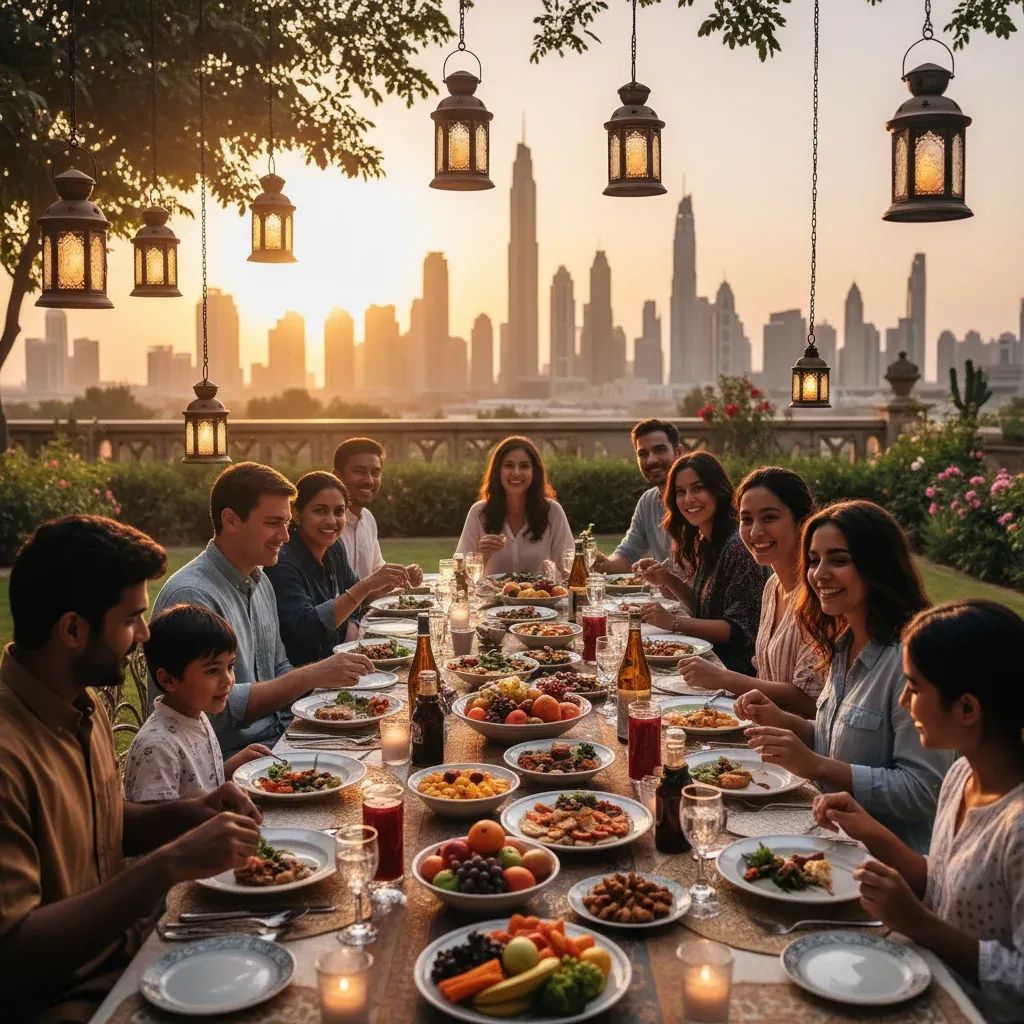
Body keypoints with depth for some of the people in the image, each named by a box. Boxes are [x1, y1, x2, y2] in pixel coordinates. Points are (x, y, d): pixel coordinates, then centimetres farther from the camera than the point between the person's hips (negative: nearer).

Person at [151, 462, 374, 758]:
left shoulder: (259, 581, 12)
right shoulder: (192, 595, -18)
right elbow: (218, 708, -23)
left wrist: (330, 680, 0)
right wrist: (313, 676, -24)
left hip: (277, 735, 9)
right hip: (231, 754, -8)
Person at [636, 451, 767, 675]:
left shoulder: (737, 545, -19)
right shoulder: (702, 543, 7)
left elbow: (739, 629, -20)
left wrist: (674, 622, -23)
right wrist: (667, 580, 0)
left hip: (736, 671, -7)